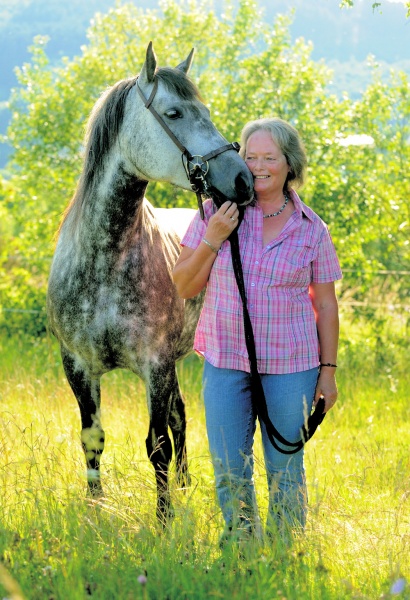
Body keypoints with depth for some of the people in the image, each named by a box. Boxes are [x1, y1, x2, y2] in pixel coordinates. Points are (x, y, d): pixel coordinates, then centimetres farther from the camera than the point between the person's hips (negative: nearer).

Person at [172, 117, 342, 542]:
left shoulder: (311, 229, -2)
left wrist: (328, 371, 0)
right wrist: (211, 240, -14)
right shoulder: (216, 212, -2)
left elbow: (326, 305, 3)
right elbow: (184, 287, 0)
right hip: (226, 361, 1)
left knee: (285, 470, 8)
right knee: (229, 471, 8)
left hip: (290, 366, -1)